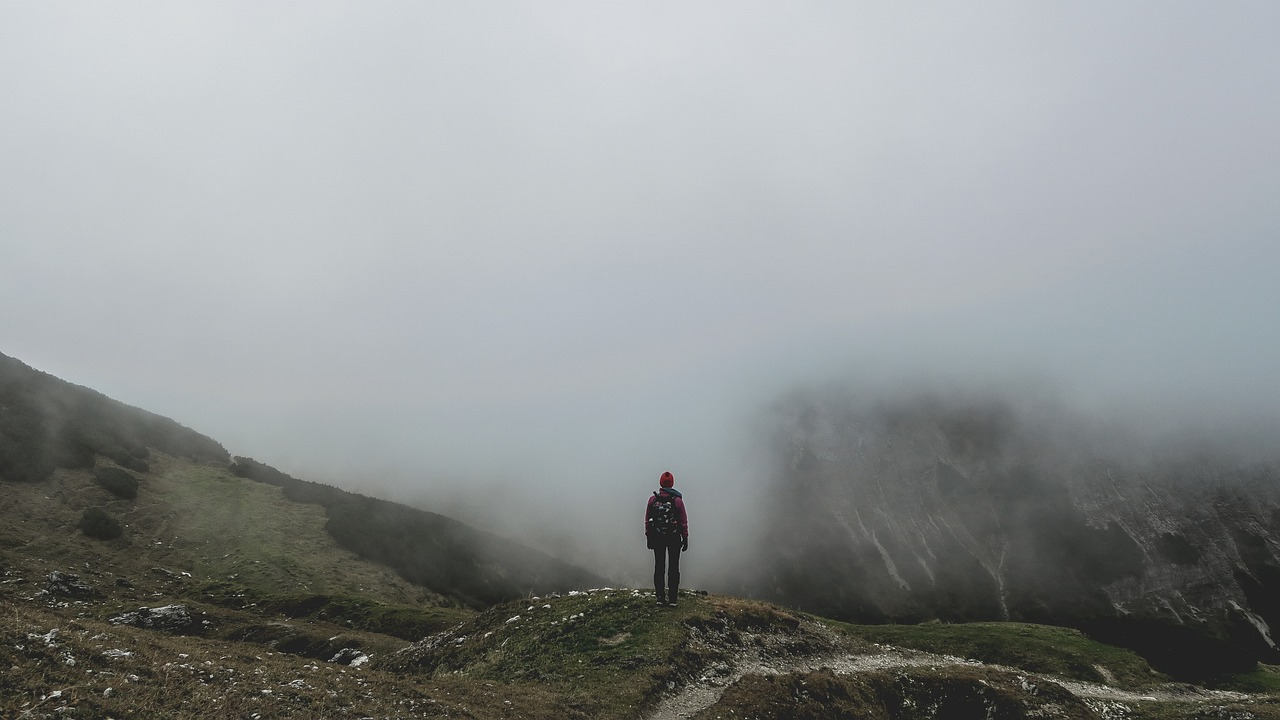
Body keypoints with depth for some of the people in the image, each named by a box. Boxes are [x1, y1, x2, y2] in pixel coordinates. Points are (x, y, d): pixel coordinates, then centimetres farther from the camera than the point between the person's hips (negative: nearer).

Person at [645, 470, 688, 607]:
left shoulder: (652, 499, -4)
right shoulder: (677, 500, -9)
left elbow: (647, 521, 2)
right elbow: (683, 522, -6)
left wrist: (648, 537, 11)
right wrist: (685, 538, 3)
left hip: (657, 538, 2)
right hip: (674, 538, -1)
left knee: (659, 567, 9)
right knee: (673, 568, 5)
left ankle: (660, 597, 11)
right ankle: (672, 598, 5)